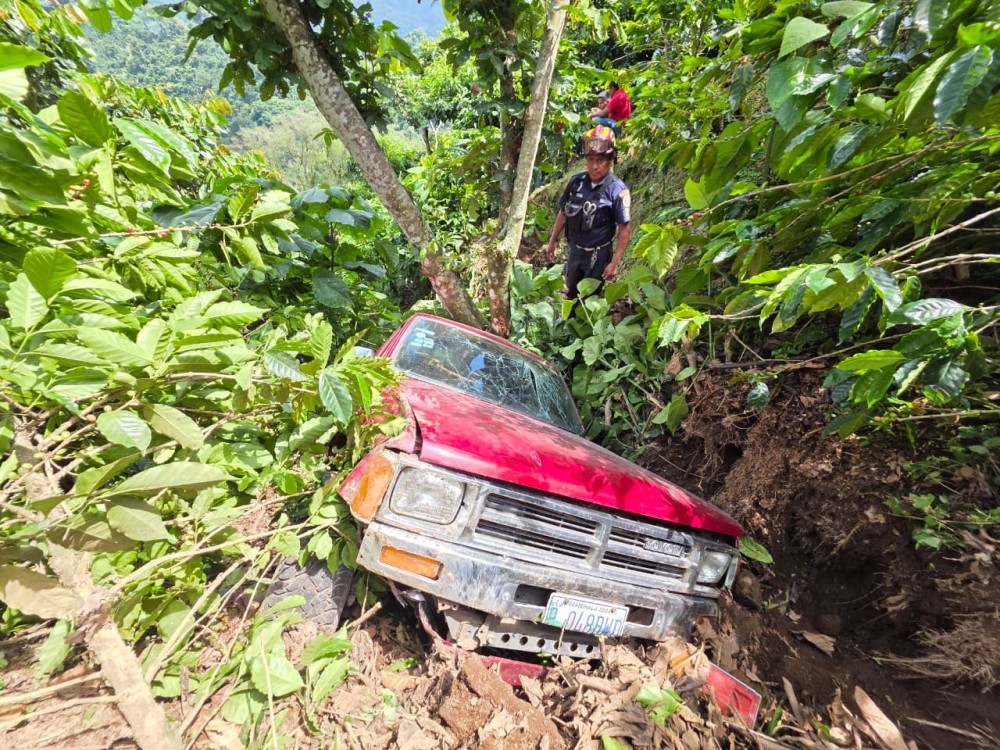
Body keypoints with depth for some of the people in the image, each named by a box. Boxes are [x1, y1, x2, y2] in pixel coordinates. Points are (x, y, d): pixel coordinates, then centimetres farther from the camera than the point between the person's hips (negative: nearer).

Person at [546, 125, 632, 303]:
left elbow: (625, 229, -16)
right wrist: (552, 240, 9)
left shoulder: (617, 189, -19)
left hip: (598, 254, -4)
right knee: (571, 292, 23)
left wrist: (614, 262, -19)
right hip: (574, 249, 5)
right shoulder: (576, 181, -7)